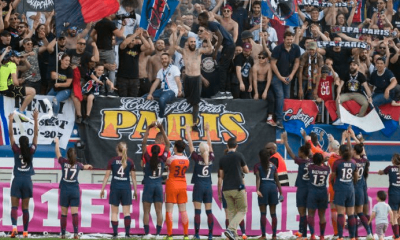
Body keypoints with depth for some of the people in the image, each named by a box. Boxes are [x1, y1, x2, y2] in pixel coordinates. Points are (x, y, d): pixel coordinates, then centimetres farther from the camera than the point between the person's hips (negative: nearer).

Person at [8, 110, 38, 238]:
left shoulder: (16, 151, -5)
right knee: (25, 208, 5)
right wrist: (36, 120, 2)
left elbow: (10, 135, -2)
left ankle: (14, 227, -25)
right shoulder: (31, 151, -2)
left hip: (17, 181, -1)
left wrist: (11, 120, 1)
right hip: (27, 181, 1)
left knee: (14, 206, -3)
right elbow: (36, 135, 0)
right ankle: (25, 232, 3)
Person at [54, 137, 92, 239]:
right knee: (75, 213, -4)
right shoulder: (78, 165, 3)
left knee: (63, 213, 6)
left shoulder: (63, 162, -3)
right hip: (75, 191, 0)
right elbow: (84, 167, 28)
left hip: (64, 191, 0)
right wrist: (89, 166, 52)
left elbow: (57, 152, 15)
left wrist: (57, 143, 33)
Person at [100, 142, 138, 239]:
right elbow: (133, 177, 3)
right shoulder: (130, 162, 0)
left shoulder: (112, 161, -2)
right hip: (126, 188, 0)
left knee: (114, 212, 8)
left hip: (115, 187, 0)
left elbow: (107, 176, -1)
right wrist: (135, 191, 11)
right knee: (127, 212, 4)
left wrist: (102, 189, 5)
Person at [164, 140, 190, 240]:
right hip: (182, 185, 5)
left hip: (171, 185, -5)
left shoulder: (171, 159, -14)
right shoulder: (186, 160, 1)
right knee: (183, 210, 9)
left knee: (169, 210, 0)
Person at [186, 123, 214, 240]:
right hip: (208, 186, 4)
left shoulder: (197, 158, -8)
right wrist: (207, 131, 23)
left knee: (197, 211, -4)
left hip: (198, 186, -3)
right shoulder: (211, 158, 1)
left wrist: (187, 132, 7)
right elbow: (209, 145, 13)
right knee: (209, 211, 4)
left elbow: (190, 144, -2)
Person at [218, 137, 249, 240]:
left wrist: (219, 192, 17)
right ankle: (231, 229, -16)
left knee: (231, 212, 11)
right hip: (238, 188, -4)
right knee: (242, 210, 4)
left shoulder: (222, 159, 8)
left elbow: (221, 177, 10)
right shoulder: (239, 156, -3)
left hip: (226, 189, 4)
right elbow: (246, 171, 8)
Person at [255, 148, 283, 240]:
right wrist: (281, 192, 10)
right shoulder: (273, 166, 13)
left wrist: (257, 190, -19)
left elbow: (258, 178, -10)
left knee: (263, 213, -1)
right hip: (273, 187, 3)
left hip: (263, 187, -3)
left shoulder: (258, 166, 4)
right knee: (273, 213, 6)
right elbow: (277, 180, 9)